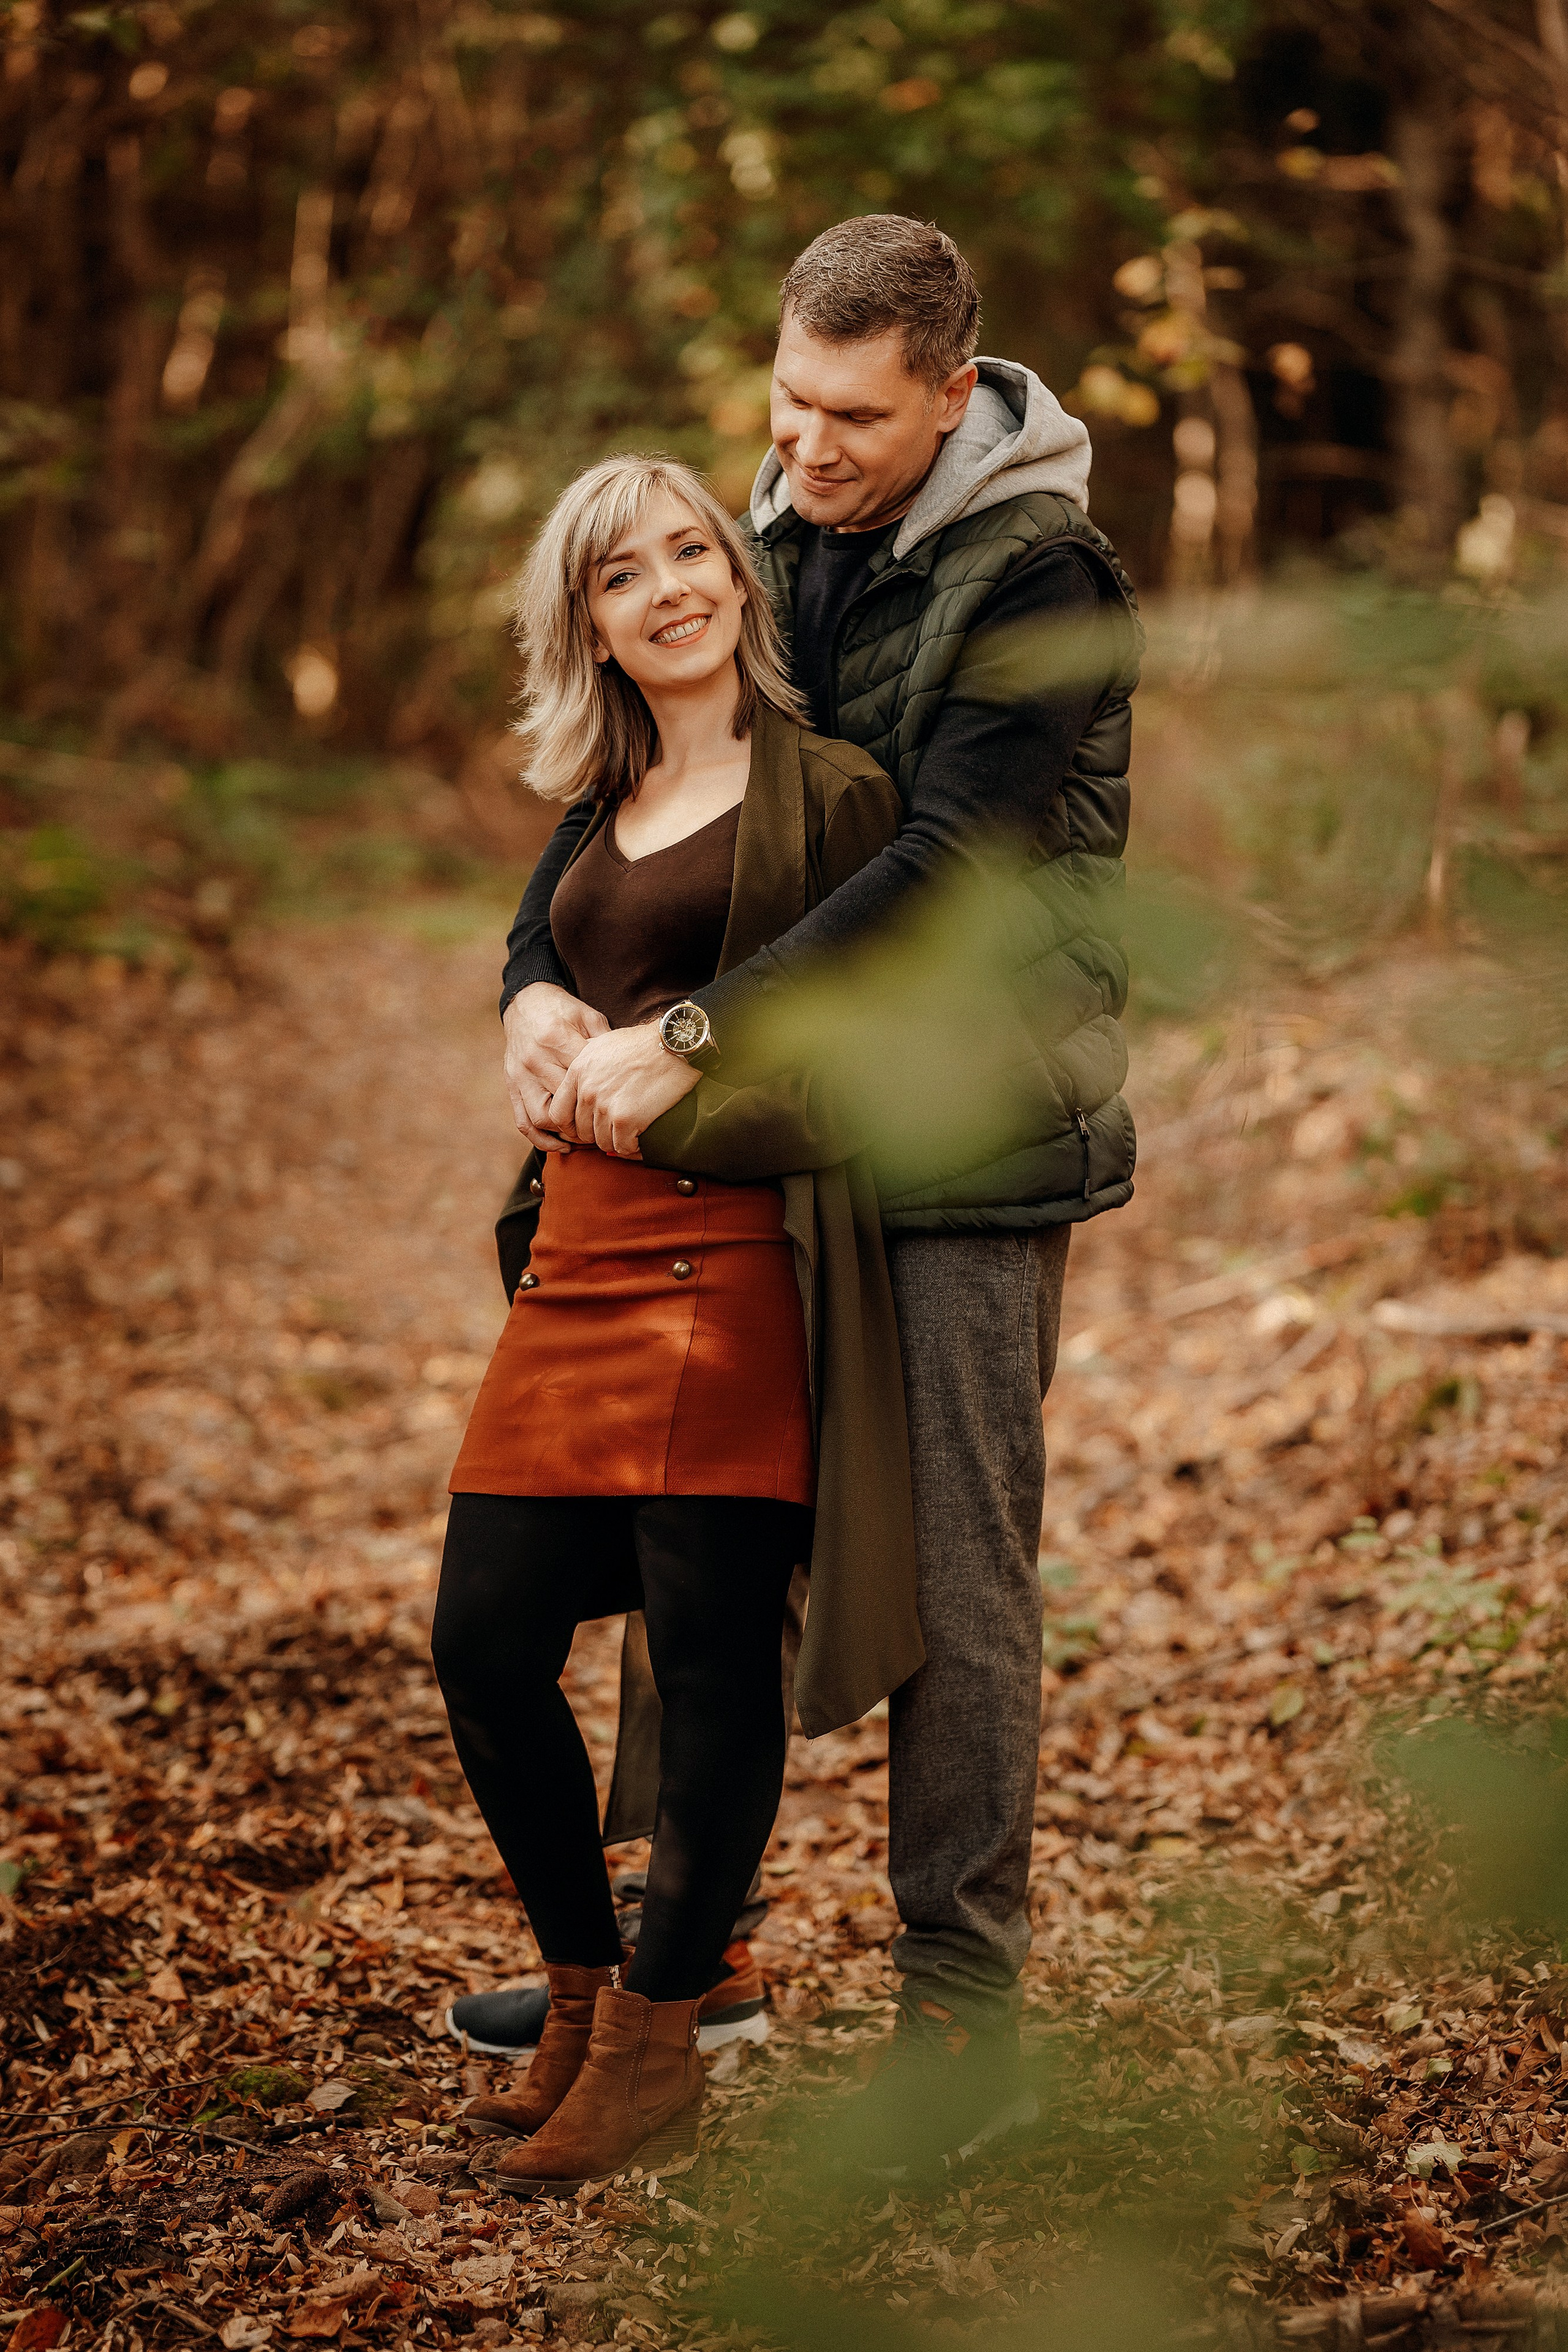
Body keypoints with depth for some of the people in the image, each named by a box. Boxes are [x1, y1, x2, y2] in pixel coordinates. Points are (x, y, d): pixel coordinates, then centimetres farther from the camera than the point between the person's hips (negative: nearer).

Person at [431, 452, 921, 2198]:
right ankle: (582, 2001, 21)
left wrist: (670, 1102, -8)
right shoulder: (606, 809, 20)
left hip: (738, 1251, -7)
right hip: (582, 1259, 7)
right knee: (483, 1636, 3)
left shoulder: (827, 789, 0)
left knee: (711, 1648, -3)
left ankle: (656, 2049, 11)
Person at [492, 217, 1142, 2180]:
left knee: (953, 1579, -2)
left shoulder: (1038, 577, -13)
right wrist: (539, 979, -12)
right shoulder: (767, 543, 9)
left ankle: (966, 2007, 10)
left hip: (972, 1142, -7)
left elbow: (944, 864, -23)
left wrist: (693, 1035, -27)